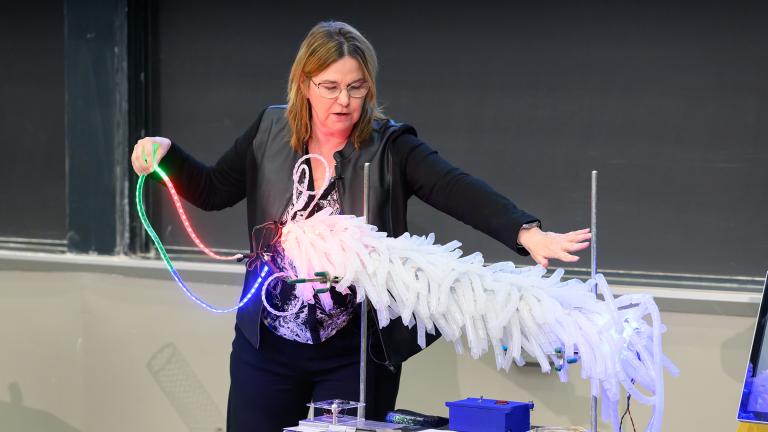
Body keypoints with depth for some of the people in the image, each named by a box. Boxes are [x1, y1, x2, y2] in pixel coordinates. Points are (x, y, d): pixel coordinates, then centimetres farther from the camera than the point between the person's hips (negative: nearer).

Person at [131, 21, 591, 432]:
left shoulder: (390, 147, -9)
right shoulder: (270, 132, 2)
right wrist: (166, 155, -5)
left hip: (356, 354, -3)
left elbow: (458, 189, -22)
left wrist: (527, 233, -38)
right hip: (267, 348, 3)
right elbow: (213, 191, 13)